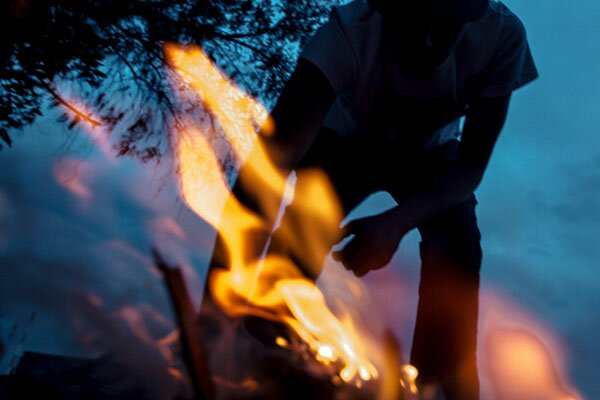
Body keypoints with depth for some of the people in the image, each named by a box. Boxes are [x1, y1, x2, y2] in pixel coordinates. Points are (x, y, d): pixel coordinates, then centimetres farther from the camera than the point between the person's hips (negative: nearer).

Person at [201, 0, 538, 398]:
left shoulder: (502, 35, -34)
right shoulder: (350, 32, -41)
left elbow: (472, 164, -28)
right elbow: (269, 163, -51)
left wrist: (398, 221, -49)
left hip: (430, 154, 1)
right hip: (345, 143, -1)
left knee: (456, 246, -26)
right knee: (298, 237, -26)